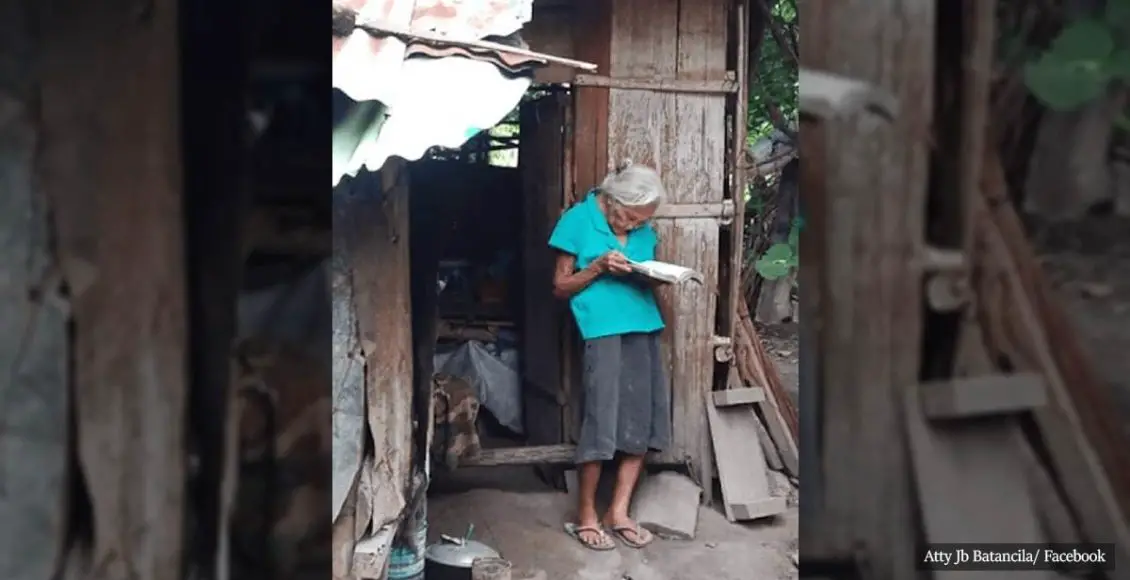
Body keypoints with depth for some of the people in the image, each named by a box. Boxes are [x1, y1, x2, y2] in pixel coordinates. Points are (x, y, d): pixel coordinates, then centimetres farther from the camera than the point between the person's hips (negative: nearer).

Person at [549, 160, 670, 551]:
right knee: (601, 421, -7)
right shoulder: (579, 220, -1)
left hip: (644, 328, 6)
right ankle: (585, 517, 7)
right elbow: (560, 287, 1)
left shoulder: (644, 230, 13)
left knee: (643, 419, 3)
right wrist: (598, 268, -14)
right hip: (603, 331, -6)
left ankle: (618, 513, 13)